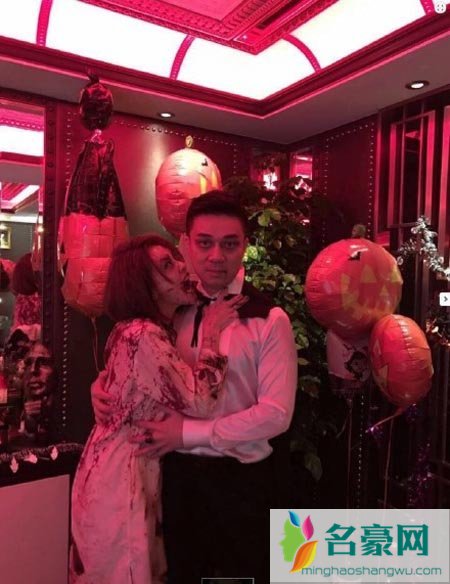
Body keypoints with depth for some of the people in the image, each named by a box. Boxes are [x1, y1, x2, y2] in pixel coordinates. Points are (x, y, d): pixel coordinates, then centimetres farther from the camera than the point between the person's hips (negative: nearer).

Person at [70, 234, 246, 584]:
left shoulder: (158, 331, 8)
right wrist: (212, 332, -19)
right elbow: (199, 402, -28)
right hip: (120, 474, -9)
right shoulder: (142, 335, -24)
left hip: (136, 469, 9)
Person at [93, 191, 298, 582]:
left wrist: (188, 432, -19)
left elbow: (276, 414, -17)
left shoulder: (269, 320, -12)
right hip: (180, 475, 4)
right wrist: (103, 386, -8)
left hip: (242, 481, -3)